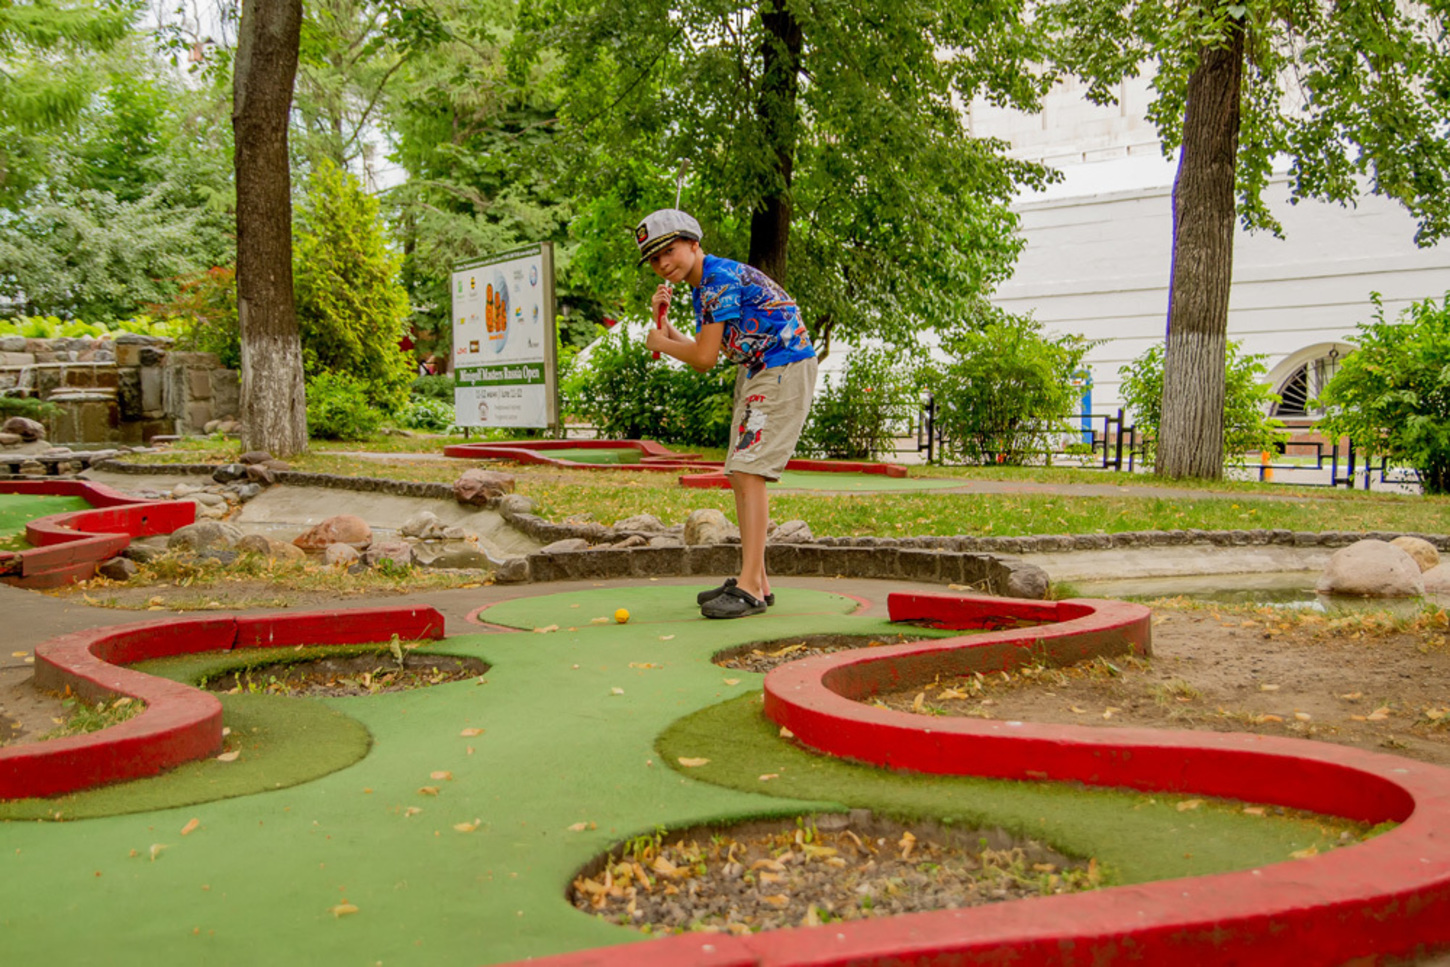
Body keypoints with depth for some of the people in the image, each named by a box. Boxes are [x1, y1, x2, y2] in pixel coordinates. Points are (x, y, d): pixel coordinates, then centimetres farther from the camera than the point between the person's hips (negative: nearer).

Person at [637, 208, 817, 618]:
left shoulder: (721, 277, -17)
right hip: (755, 373, 11)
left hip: (784, 370, -11)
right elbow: (702, 359, 15)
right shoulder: (701, 287, 14)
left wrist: (660, 344, 0)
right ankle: (755, 580, 16)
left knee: (748, 470, -18)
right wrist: (665, 325, 6)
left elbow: (705, 357, -17)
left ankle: (750, 588, -20)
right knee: (740, 474, 10)